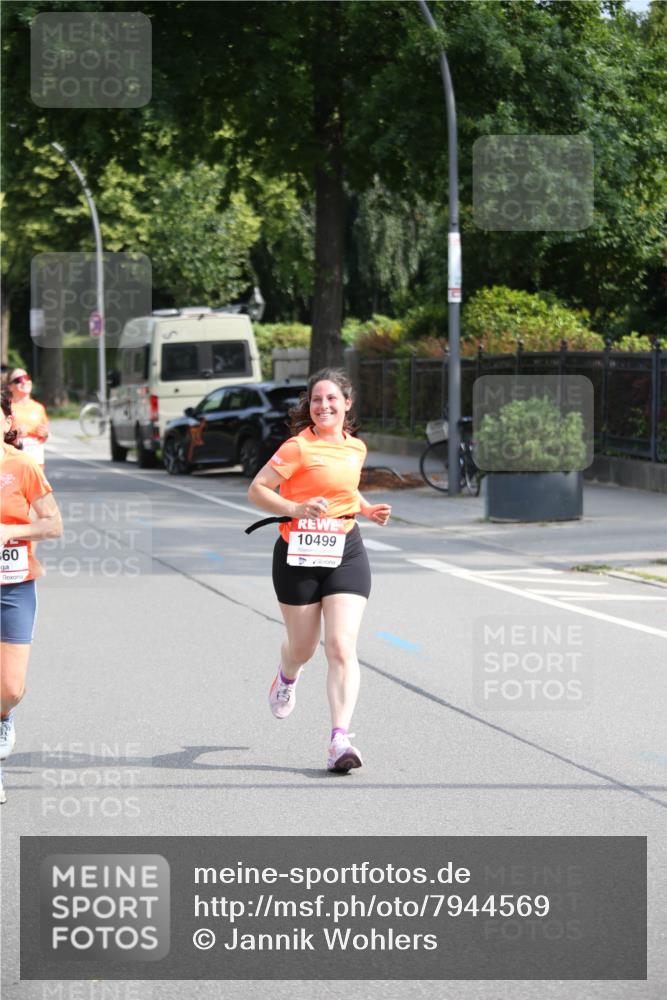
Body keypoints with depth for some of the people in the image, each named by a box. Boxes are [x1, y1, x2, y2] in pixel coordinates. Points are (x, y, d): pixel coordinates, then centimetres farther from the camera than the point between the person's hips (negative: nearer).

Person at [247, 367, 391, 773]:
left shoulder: (356, 449, 8)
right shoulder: (299, 447, -11)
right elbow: (257, 490, -12)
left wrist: (367, 509, 10)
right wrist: (296, 509, -25)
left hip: (346, 553, 3)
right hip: (298, 554, -3)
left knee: (342, 648, -11)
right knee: (303, 648, 12)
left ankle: (340, 740, -15)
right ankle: (287, 678, 51)